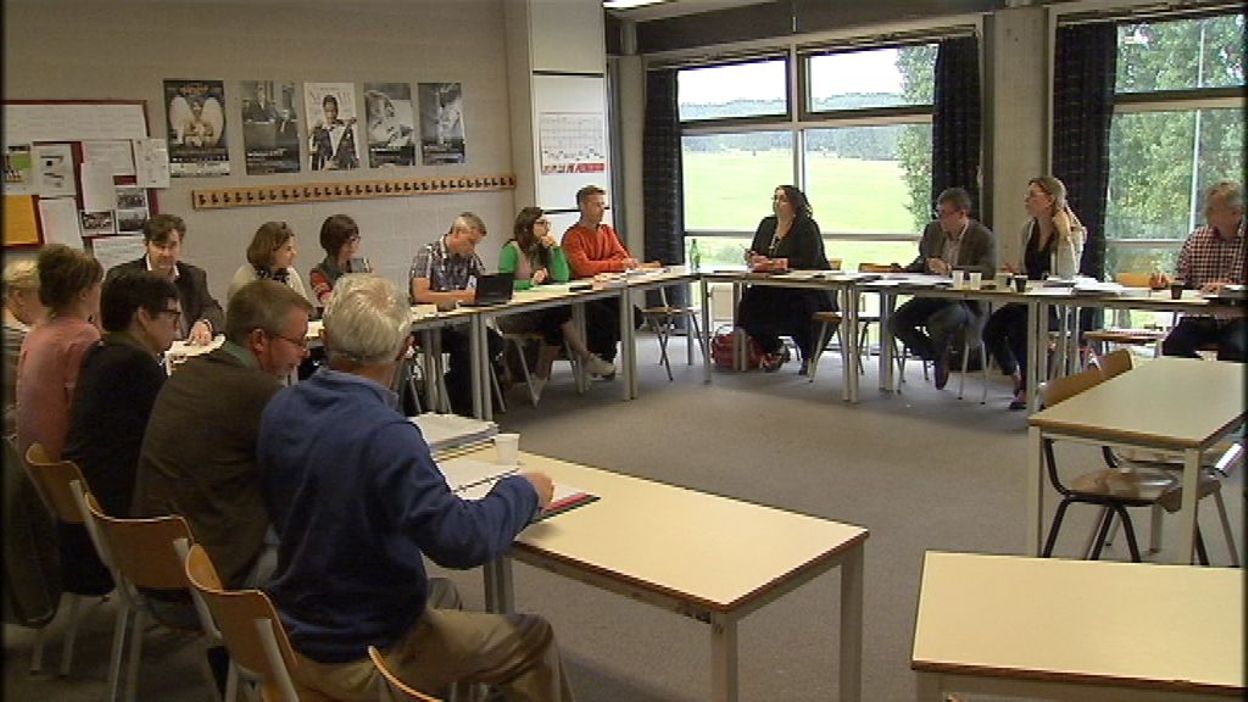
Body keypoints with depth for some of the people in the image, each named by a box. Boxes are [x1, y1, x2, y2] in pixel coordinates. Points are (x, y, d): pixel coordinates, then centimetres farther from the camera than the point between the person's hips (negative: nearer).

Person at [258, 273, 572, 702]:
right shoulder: (385, 436, -31)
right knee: (533, 638, 8)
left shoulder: (281, 409, -7)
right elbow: (461, 541, -33)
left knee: (442, 595, 31)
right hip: (361, 659, -7)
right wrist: (524, 491, -15)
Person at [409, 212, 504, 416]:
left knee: (494, 341, -17)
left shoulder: (469, 257, 8)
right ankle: (462, 409, -18)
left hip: (454, 322, 7)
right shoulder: (428, 255, -12)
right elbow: (420, 294, -23)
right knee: (465, 343, -31)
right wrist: (462, 295, -26)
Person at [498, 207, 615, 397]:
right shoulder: (511, 250, -7)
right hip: (512, 315, -6)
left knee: (555, 327, -25)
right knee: (559, 312, -27)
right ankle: (586, 358, -16)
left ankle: (540, 377, -12)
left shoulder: (543, 249, 14)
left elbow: (562, 278, 2)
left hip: (539, 311, 7)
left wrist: (556, 248, -5)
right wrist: (530, 282, -28)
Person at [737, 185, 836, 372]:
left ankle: (808, 356, -5)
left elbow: (808, 261, -20)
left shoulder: (807, 227, -9)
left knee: (794, 309, -35)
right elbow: (754, 253, 14)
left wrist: (774, 263, -24)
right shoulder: (767, 224, 13)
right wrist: (753, 258, -12)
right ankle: (774, 348, 5)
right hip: (774, 287, 6)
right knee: (749, 303, -20)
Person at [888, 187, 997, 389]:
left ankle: (941, 357, 1)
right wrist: (904, 271, 3)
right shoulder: (933, 230, 9)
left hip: (966, 302, -6)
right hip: (931, 296, 6)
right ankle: (935, 356, 8)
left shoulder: (983, 237, -9)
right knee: (896, 321, -17)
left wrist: (949, 269, -33)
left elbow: (988, 270, -24)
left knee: (937, 323, -36)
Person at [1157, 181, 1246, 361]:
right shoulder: (1196, 239, 11)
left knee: (1234, 349, -33)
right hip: (1200, 317, 3)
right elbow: (1181, 282, 13)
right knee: (1172, 345, -25)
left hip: (1237, 319, -3)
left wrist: (1229, 287, -23)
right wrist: (1166, 283, -8)